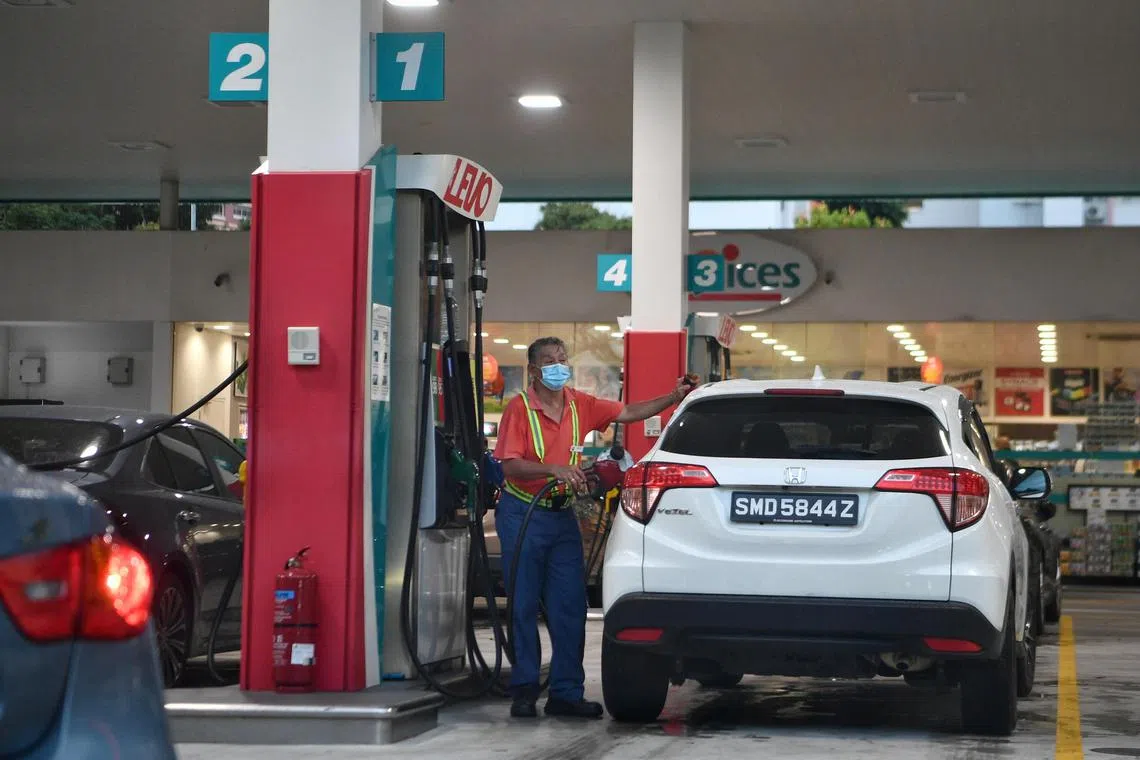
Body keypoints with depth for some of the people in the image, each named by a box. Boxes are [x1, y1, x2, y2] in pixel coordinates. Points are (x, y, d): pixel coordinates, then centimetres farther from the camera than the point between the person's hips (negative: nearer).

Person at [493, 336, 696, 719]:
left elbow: (628, 412, 12)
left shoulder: (580, 405, 7)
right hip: (522, 515, -5)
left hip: (562, 515, 5)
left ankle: (566, 693, 8)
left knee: (570, 607, 2)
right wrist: (556, 470, -28)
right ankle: (524, 691, 7)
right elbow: (511, 466, -17)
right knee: (524, 606, -1)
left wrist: (674, 398, 2)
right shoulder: (519, 408, -9)